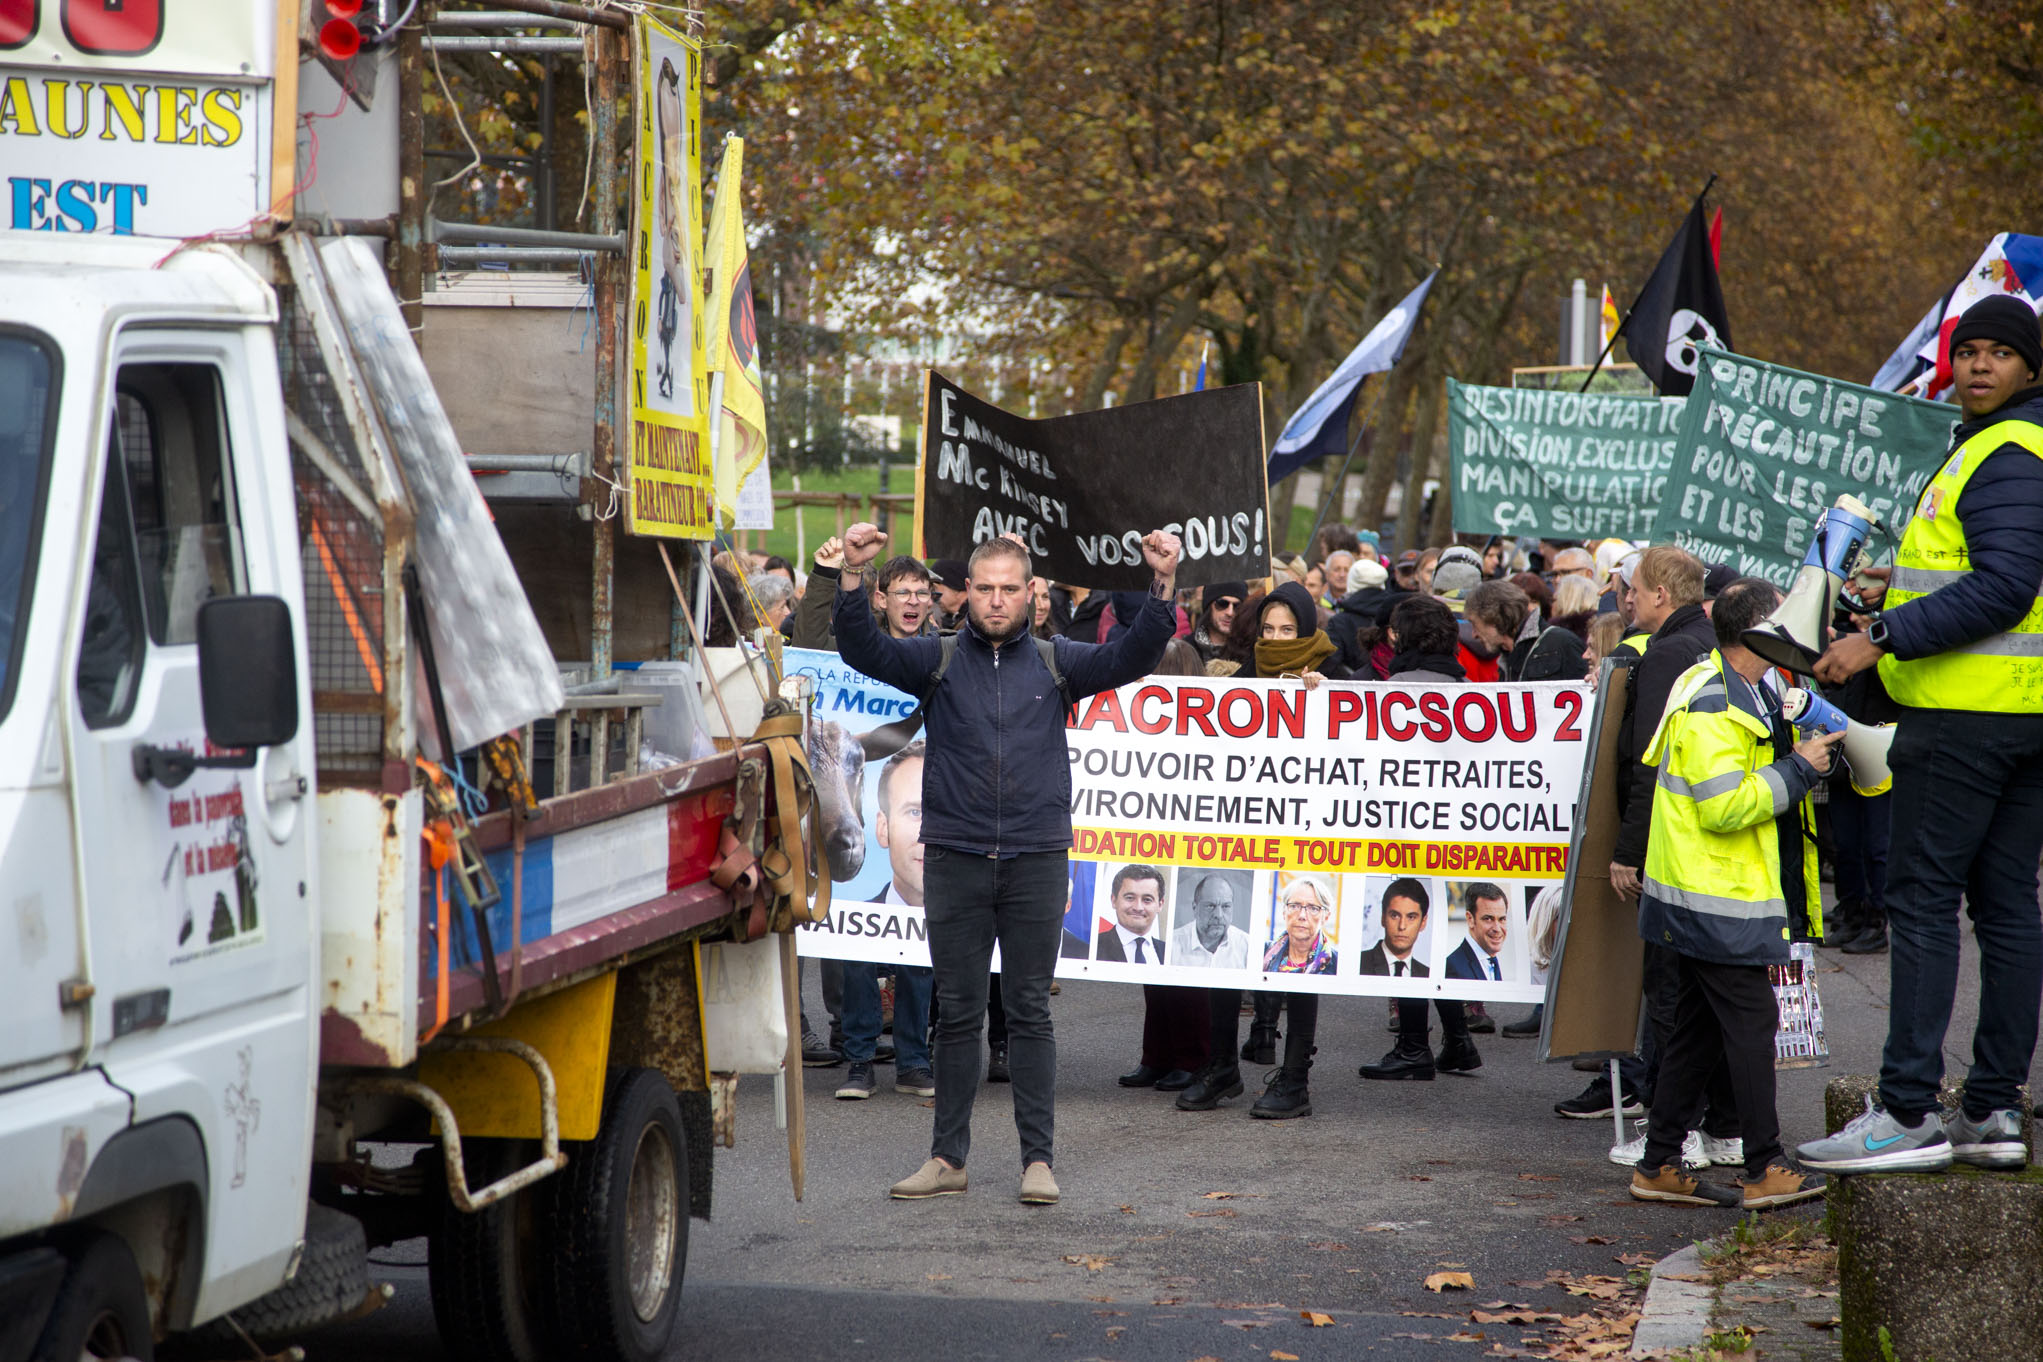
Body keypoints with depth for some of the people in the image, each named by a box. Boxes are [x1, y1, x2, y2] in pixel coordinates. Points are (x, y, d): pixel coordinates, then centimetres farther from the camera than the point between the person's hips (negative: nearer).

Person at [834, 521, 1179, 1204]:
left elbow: (1131, 657, -4)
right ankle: (947, 1158, 12)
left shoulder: (1054, 661, 7)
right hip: (955, 859, 0)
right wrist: (852, 578, -23)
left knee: (1030, 1012, 3)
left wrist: (1162, 586, -19)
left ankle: (1038, 1158, 6)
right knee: (957, 1013, 6)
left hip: (1036, 861, 0)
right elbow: (865, 651, -7)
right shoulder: (938, 659, 6)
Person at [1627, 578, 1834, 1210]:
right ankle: (1764, 1170, -1)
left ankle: (1660, 1164, 18)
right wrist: (1798, 770, -16)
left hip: (1697, 899, 10)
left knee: (1698, 1028, 13)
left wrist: (1801, 752, 8)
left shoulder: (1741, 692, 14)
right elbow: (1724, 806, -24)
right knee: (1752, 1022, -6)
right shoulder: (1710, 705, -19)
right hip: (1716, 901, -10)